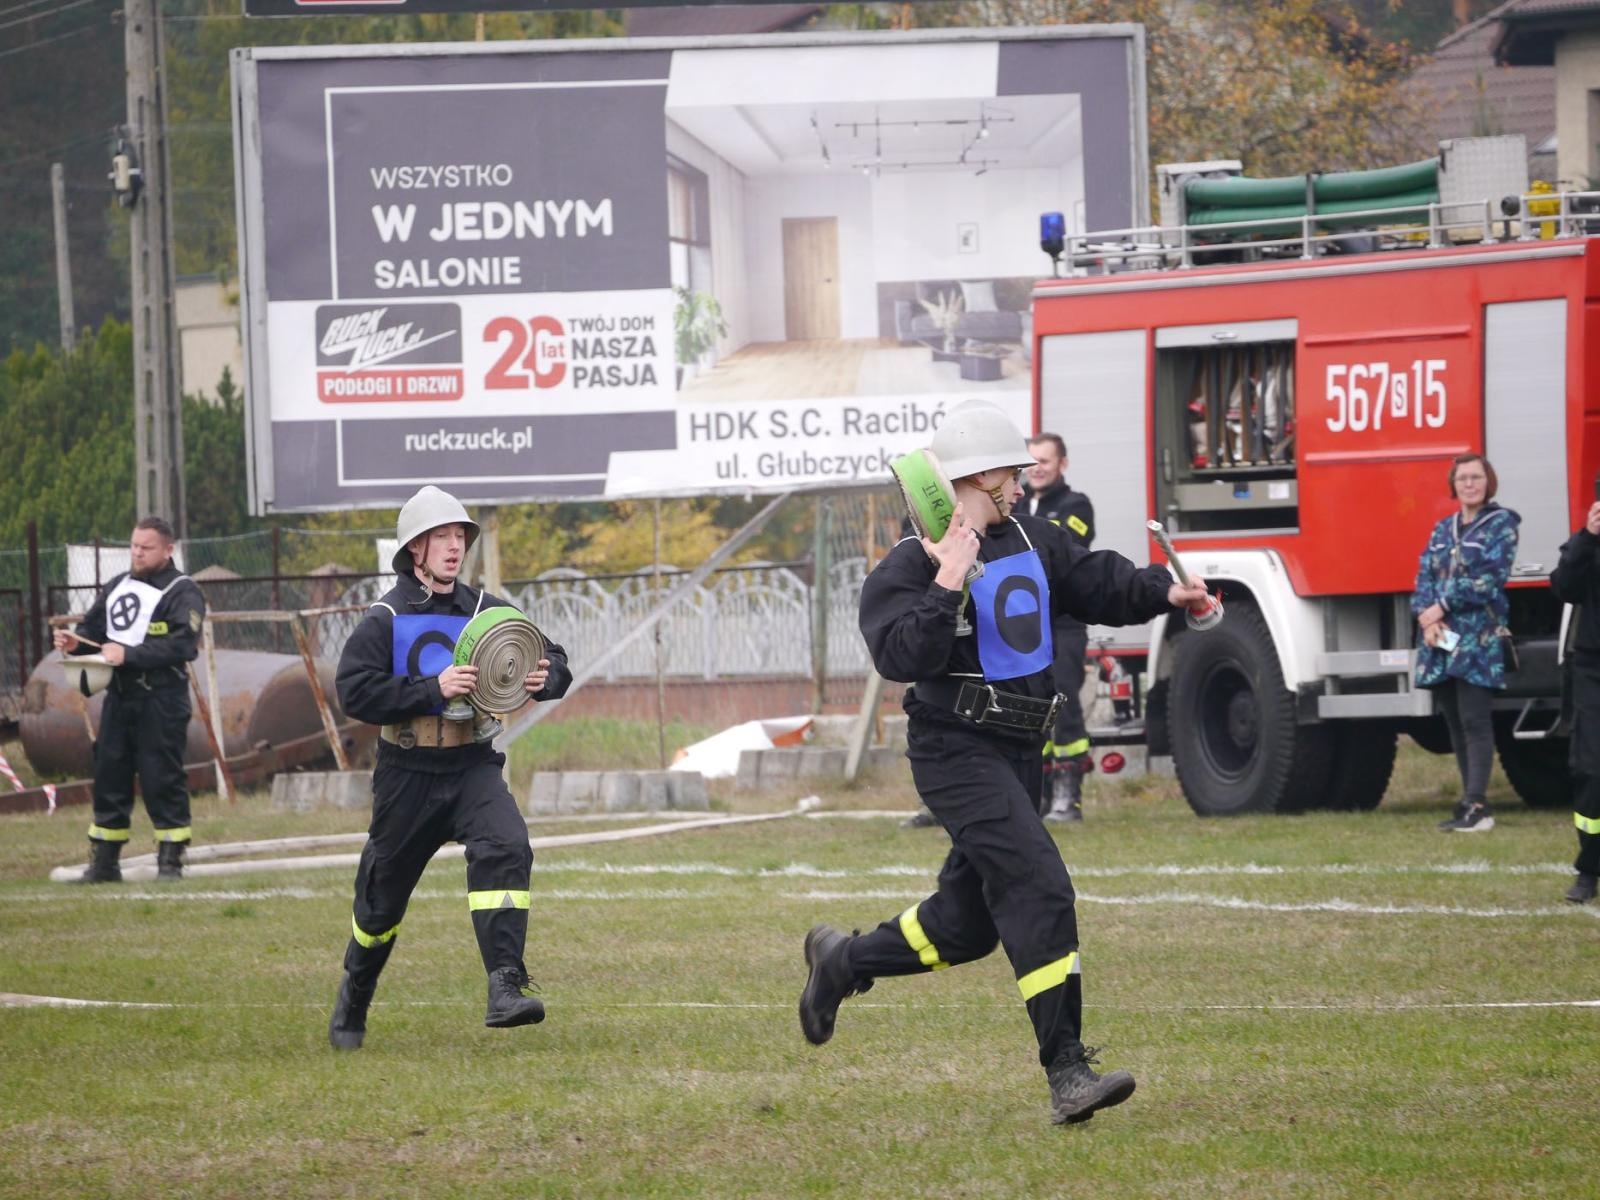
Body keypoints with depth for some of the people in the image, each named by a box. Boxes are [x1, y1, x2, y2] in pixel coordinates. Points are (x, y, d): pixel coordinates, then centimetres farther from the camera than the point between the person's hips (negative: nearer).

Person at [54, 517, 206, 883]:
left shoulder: (182, 592, -5)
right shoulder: (116, 588, 18)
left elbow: (182, 645, -17)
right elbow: (93, 630, 20)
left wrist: (129, 654, -22)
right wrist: (74, 642, -3)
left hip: (161, 701, -7)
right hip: (118, 698, 7)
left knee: (163, 780, -6)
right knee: (109, 777, 7)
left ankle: (171, 861, 1)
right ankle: (103, 862, 13)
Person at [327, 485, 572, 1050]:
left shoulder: (486, 611, 4)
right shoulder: (386, 620, -6)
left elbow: (554, 659, 9)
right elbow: (356, 690, -17)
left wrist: (544, 677, -15)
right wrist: (432, 690, -25)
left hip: (473, 767, 2)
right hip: (408, 775, -2)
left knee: (505, 849, -26)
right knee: (383, 895, 10)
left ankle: (505, 989, -33)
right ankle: (351, 1004, 35)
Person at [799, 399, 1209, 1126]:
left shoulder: (1030, 540, 10)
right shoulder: (914, 564, -13)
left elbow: (1097, 582, 18)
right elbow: (902, 656, -25)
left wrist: (1164, 592, 2)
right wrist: (947, 582, -29)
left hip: (1017, 754, 9)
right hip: (958, 754, -9)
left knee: (968, 923, 16)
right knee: (1038, 889, -21)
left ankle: (842, 961, 41)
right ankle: (1067, 1075, -23)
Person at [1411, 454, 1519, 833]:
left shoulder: (1501, 524, -1)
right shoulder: (1443, 529, 17)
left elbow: (1489, 577, -11)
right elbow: (1424, 575, 10)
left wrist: (1443, 607, -13)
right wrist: (1427, 616, -9)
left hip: (1478, 637, -6)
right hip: (1441, 639, 6)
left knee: (1474, 720, -11)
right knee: (1455, 723, 6)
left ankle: (1477, 806, -14)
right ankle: (1469, 802, 10)